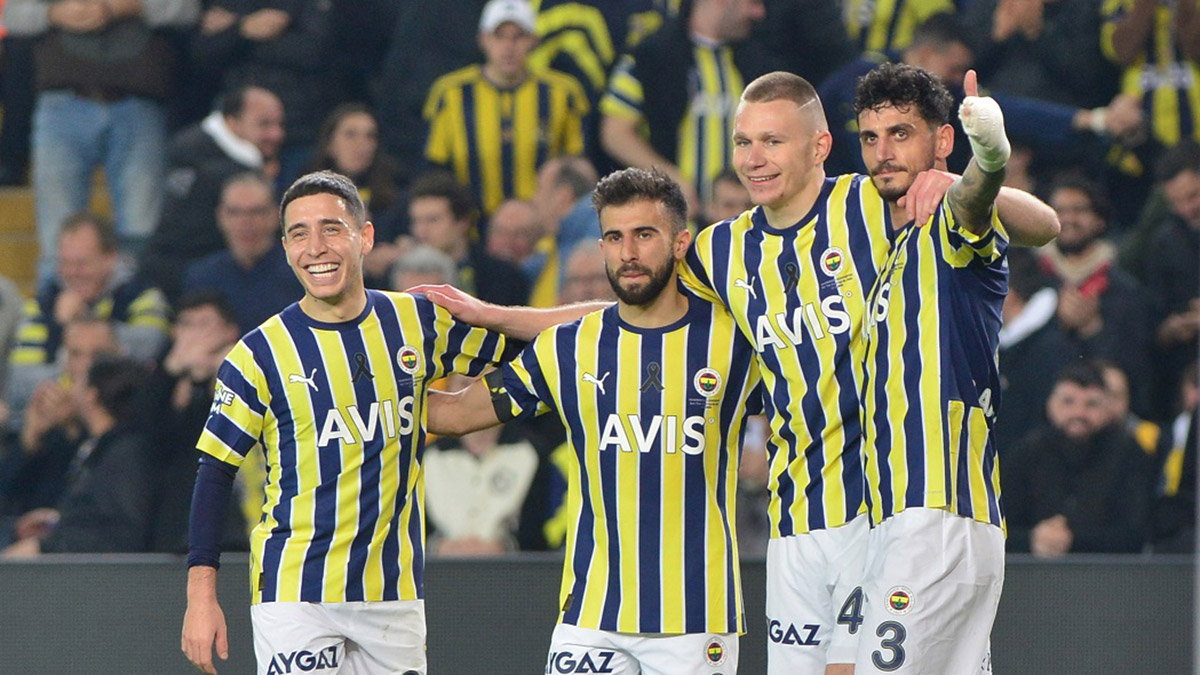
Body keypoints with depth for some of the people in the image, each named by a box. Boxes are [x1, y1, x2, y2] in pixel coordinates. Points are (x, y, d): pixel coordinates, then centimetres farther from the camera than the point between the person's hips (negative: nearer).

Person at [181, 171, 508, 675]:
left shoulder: (417, 323, 5)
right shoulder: (261, 354, -4)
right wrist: (201, 598, -6)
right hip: (295, 592, -3)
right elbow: (215, 473, -1)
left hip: (394, 595, 4)